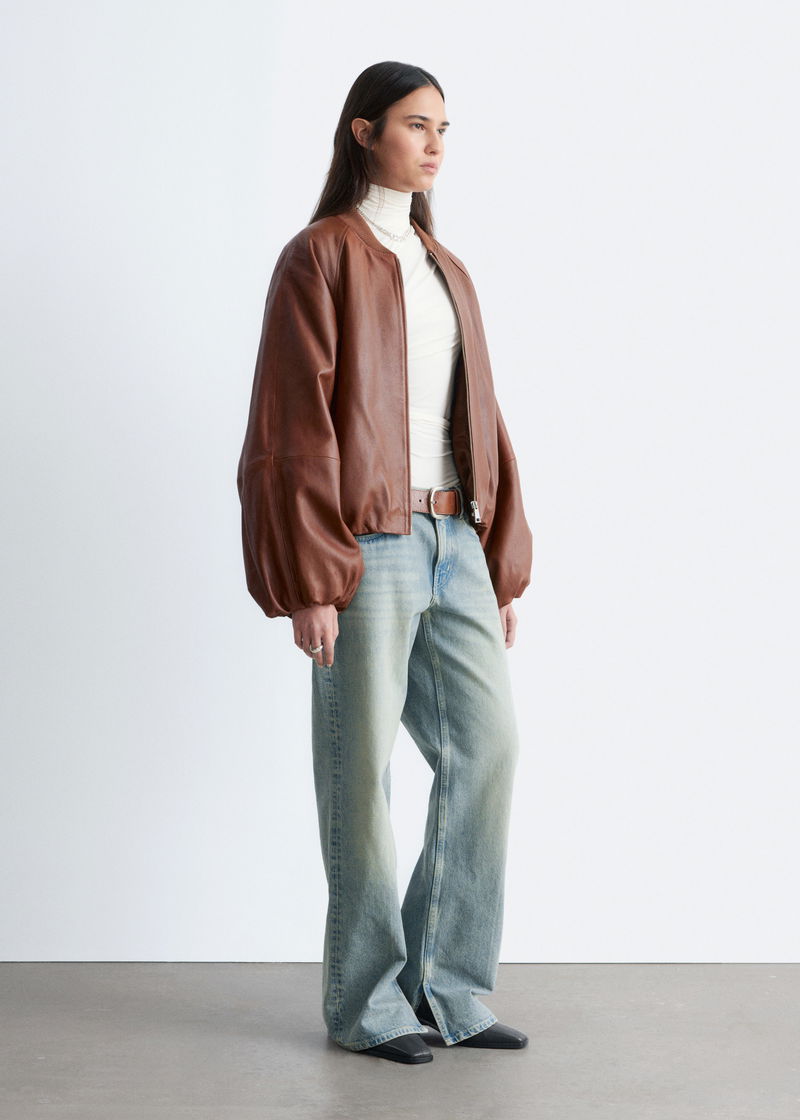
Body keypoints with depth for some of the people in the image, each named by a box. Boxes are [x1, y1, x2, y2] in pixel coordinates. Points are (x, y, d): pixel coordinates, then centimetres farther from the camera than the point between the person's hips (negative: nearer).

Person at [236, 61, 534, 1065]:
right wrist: (309, 581, -16)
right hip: (366, 547, -7)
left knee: (489, 744, 0)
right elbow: (293, 424, -10)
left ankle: (444, 986, 12)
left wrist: (501, 566, 13)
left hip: (452, 543, 7)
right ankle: (364, 1000, 15)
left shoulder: (445, 269, 17)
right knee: (361, 770, 1)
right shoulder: (320, 257, -4)